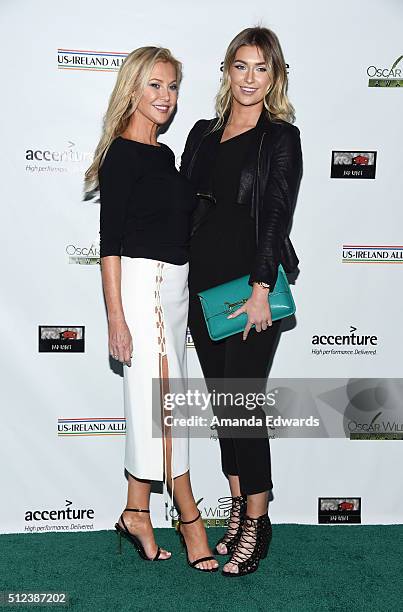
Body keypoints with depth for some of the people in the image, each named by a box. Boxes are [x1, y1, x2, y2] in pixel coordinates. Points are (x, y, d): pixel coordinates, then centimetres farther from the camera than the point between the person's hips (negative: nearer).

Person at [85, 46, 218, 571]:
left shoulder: (164, 155, 16)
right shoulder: (122, 154, -8)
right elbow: (110, 241, -13)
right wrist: (116, 316, -18)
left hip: (174, 286, 8)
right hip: (141, 283, -8)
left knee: (151, 402, 10)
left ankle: (137, 514, 22)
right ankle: (190, 520, 12)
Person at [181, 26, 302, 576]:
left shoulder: (282, 137, -1)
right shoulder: (203, 133, 14)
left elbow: (277, 215, -10)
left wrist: (261, 290, -18)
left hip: (252, 284, -5)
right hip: (203, 283, 6)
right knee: (222, 399, 10)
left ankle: (256, 523, 11)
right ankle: (237, 511, 24)